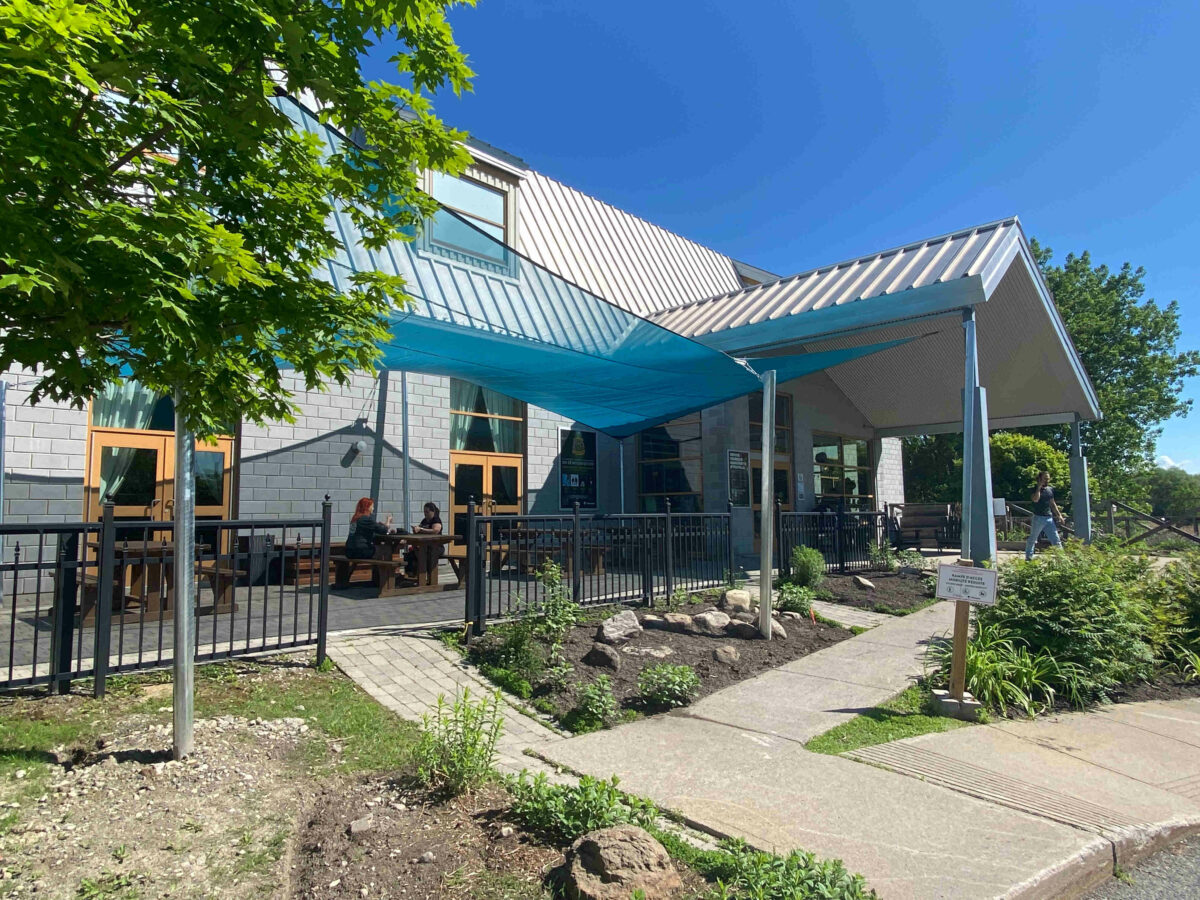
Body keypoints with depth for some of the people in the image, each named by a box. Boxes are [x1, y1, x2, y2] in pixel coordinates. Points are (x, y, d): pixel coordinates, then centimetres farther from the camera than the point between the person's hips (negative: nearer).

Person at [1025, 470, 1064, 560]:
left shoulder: (1050, 489, 11)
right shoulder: (1035, 489, -5)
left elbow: (1052, 504, 19)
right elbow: (1035, 499, -25)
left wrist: (1059, 515, 14)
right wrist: (1039, 487, -19)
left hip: (1049, 518, 5)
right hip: (1038, 518, -5)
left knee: (1056, 539, 1)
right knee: (1032, 539, 6)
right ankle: (1028, 557, 17)